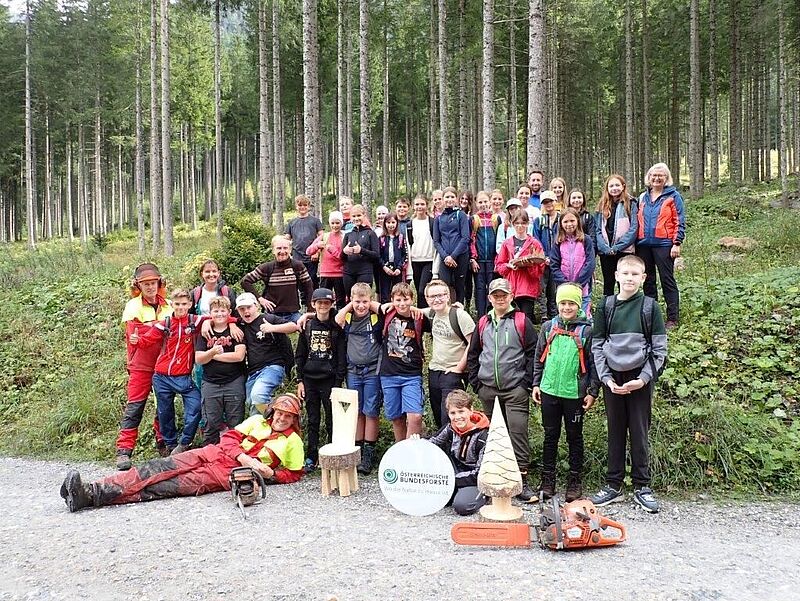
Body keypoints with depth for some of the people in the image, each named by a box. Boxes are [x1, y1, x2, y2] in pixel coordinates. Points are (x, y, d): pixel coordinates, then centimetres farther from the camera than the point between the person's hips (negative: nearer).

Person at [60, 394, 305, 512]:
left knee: (171, 486, -21)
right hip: (212, 453, 4)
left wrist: (270, 474, -9)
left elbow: (294, 474, 10)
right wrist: (245, 458, -8)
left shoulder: (293, 442, 10)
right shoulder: (258, 421, 18)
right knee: (158, 470, -16)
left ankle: (91, 498, -32)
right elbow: (229, 438, 10)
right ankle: (89, 490, -23)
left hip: (228, 475, -4)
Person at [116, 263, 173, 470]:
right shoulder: (133, 307, -3)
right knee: (134, 407, -4)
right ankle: (124, 451, -2)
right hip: (141, 366, -4)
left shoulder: (168, 306, 8)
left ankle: (163, 445, 24)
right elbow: (135, 336, -13)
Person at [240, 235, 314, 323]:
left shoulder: (298, 266, 0)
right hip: (272, 315, 0)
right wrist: (259, 298, -5)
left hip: (293, 315, 1)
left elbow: (308, 288, 6)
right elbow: (245, 281, 2)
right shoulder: (267, 268, -1)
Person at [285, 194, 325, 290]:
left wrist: (317, 252, -9)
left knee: (312, 283, -1)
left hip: (312, 259, -2)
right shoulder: (292, 222, 15)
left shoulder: (315, 220, 8)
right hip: (297, 259, 2)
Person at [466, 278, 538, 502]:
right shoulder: (483, 323, 13)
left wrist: (527, 383, -9)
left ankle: (521, 481, -4)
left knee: (517, 432, -9)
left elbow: (533, 353, -4)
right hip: (488, 390, 4)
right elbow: (472, 354, 16)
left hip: (515, 390, -4)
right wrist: (476, 383, 8)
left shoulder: (521, 321, 0)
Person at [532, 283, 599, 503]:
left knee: (574, 437, 10)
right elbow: (539, 358, 10)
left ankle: (575, 481, 22)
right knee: (550, 435, 11)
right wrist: (536, 384, 7)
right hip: (549, 391, 3)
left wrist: (592, 391, -5)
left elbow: (593, 363, -3)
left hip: (575, 393, -2)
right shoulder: (548, 327, 5)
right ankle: (547, 480, 21)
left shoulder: (586, 330, -4)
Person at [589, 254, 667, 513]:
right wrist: (606, 378, -6)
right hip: (612, 379, 2)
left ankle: (641, 486, 17)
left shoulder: (650, 307, 0)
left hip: (640, 379, -1)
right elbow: (597, 345, 4)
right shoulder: (606, 306, 4)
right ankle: (613, 485, 17)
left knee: (639, 432, 5)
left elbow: (659, 348, -2)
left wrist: (643, 378, -11)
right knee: (615, 431, 9)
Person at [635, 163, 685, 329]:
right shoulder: (643, 197, 15)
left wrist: (677, 243, -12)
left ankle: (672, 318, 1)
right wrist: (636, 243, 12)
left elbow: (680, 222, -4)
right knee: (648, 281, 10)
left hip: (664, 244, -5)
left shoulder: (673, 196, 0)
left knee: (667, 280, -4)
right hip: (644, 244, 5)